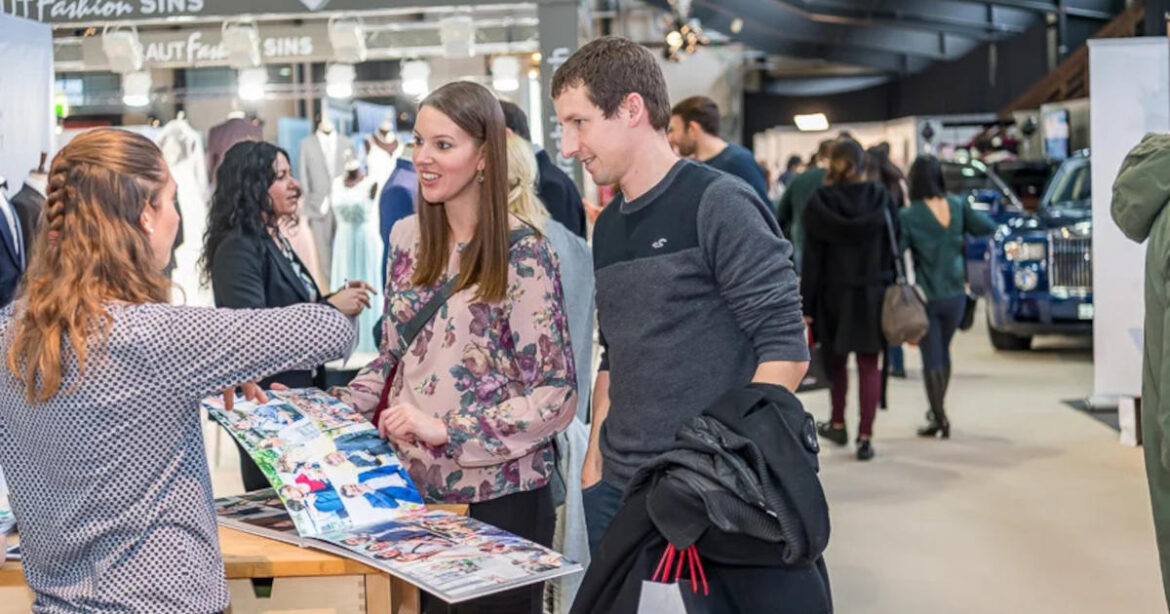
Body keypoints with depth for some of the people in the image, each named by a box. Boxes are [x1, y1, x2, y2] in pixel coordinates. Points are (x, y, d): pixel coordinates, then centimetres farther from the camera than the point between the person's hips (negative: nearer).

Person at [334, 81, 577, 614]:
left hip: (498, 496, -5)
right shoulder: (407, 239, 5)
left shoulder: (522, 253, -12)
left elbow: (556, 394, -13)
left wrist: (446, 429, -21)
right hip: (415, 486, 5)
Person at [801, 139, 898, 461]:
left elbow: (811, 259, -8)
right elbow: (893, 250, -1)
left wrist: (807, 307, -6)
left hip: (834, 294, 0)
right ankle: (865, 437, 2)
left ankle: (838, 425, 31)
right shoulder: (882, 199, -2)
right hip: (873, 293, 1)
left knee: (836, 361, 19)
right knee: (869, 365, 5)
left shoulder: (819, 203, -7)